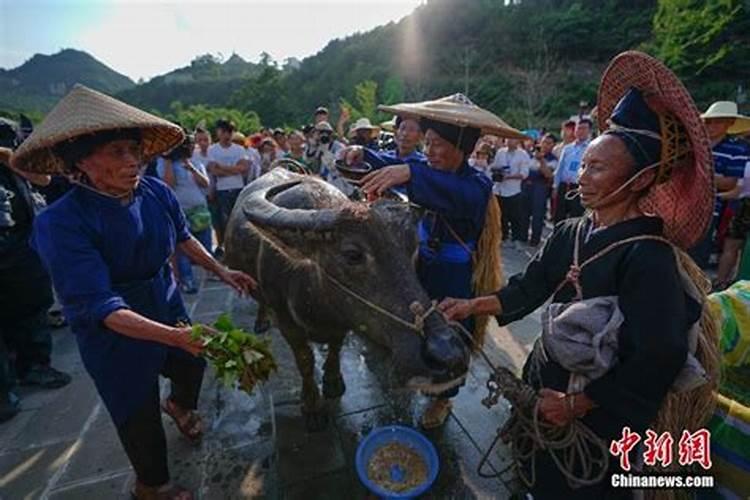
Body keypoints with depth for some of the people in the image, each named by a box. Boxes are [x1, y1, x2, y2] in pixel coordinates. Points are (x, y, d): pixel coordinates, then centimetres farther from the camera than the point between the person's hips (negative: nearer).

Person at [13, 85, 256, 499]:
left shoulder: (156, 192, -13)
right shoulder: (62, 223, -28)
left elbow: (183, 237, 6)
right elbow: (98, 306, -32)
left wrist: (221, 271, 6)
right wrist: (173, 335, -43)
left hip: (167, 308, 5)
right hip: (114, 332, -5)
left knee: (192, 365, 26)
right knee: (140, 414, 13)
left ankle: (180, 407, 65)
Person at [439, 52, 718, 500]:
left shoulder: (649, 256, -26)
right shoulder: (570, 232, -5)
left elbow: (659, 359, -26)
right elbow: (529, 289, -1)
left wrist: (579, 403, -19)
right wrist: (474, 305, -12)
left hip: (599, 408, -5)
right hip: (549, 377, 6)